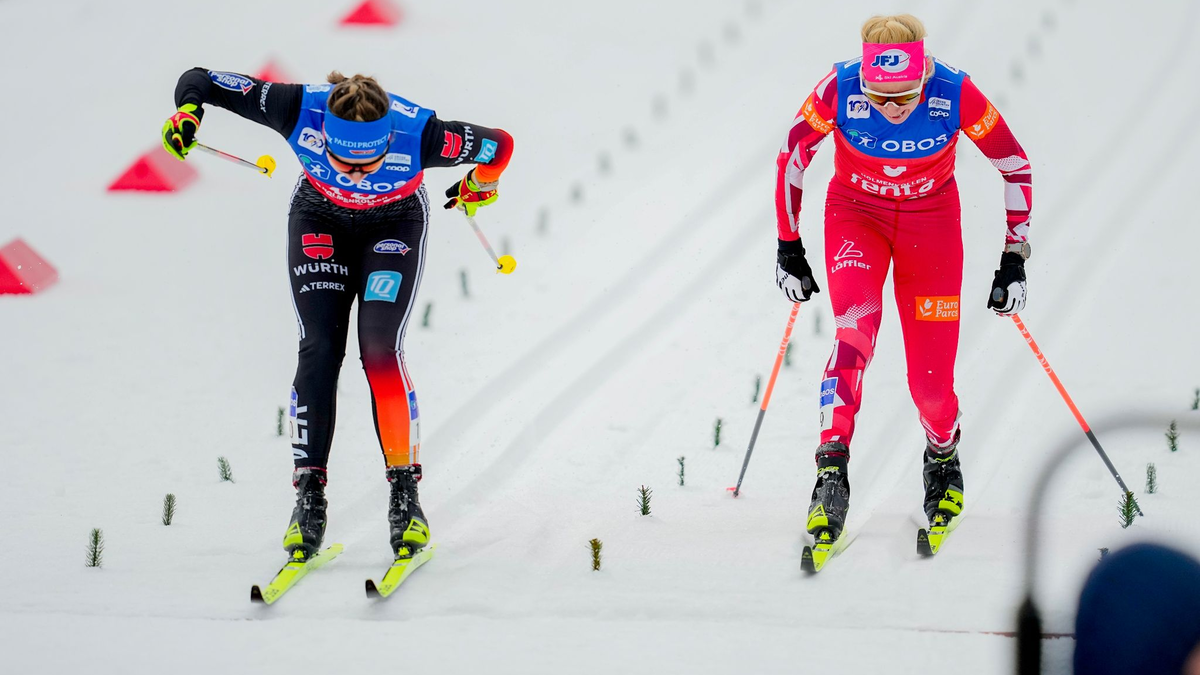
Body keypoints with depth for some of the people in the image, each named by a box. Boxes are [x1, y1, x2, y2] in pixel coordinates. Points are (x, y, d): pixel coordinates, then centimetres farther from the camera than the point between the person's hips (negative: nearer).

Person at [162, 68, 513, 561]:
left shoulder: (419, 136, -39)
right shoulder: (300, 110, -36)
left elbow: (500, 146, -19)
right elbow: (200, 81, -26)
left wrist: (480, 186, 0)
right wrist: (187, 112, -46)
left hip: (394, 224, -1)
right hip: (320, 220, 1)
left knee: (380, 348, -18)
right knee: (318, 349, -12)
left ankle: (405, 492, -9)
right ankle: (309, 497, -7)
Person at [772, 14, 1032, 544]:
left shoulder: (955, 94, -28)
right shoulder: (839, 90, -27)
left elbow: (1015, 167, -13)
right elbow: (791, 158, -9)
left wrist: (1014, 258, -11)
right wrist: (788, 248, -3)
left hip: (931, 218, 0)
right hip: (855, 213, 0)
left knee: (932, 380, -2)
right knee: (856, 326, -29)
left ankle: (943, 454, 32)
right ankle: (832, 470, -29)